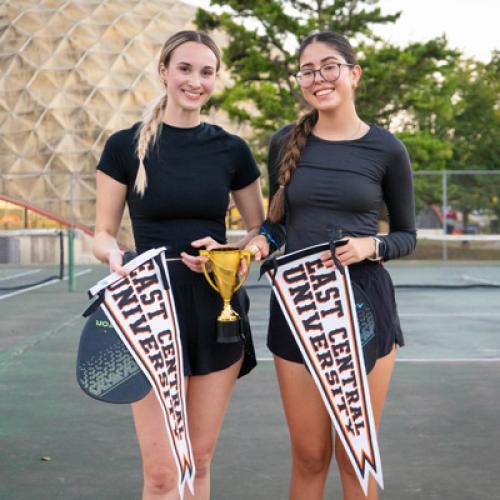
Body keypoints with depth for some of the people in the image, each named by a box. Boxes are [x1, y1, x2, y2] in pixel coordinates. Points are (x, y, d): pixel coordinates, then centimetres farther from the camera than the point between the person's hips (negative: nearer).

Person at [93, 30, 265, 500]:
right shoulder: (125, 145, -2)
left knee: (199, 461, 10)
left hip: (217, 311, 2)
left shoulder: (231, 150, 4)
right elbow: (102, 235, 3)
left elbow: (262, 231, 11)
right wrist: (114, 255, -20)